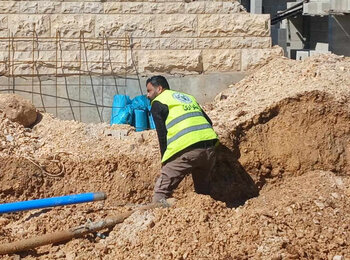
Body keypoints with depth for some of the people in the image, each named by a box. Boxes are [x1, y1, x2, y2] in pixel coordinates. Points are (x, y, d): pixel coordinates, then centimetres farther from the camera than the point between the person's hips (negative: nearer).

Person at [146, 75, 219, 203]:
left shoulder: (158, 103, 10)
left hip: (187, 150, -7)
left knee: (162, 191, -1)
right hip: (209, 148, 7)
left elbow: (162, 134, 2)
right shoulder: (189, 97, 30)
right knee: (203, 191, 20)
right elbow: (209, 122, 25)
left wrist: (165, 159, 8)